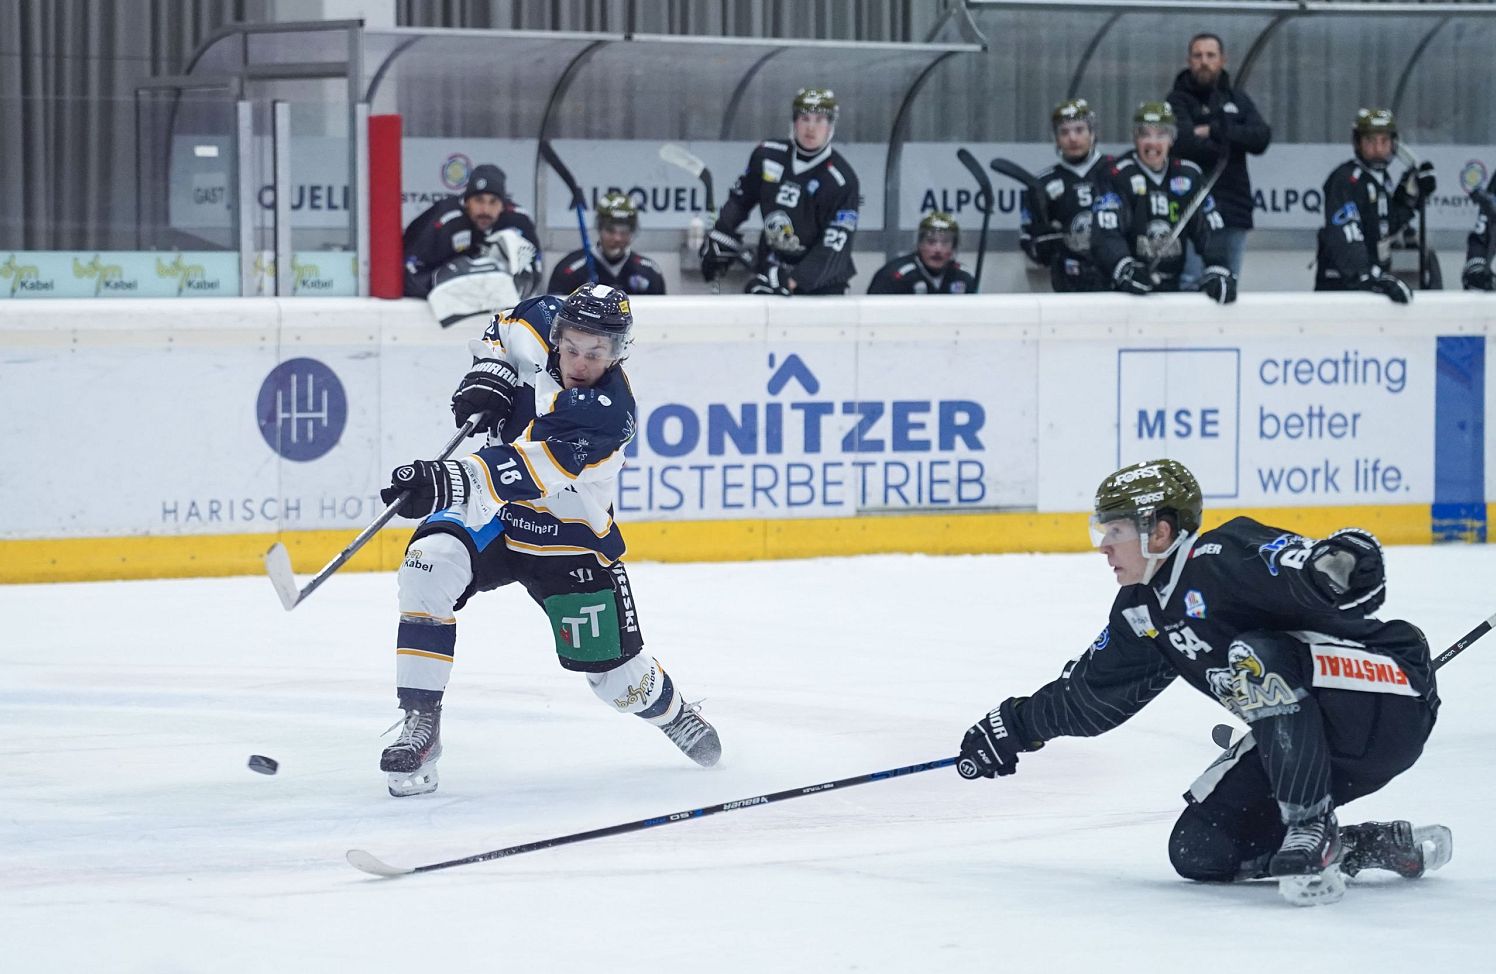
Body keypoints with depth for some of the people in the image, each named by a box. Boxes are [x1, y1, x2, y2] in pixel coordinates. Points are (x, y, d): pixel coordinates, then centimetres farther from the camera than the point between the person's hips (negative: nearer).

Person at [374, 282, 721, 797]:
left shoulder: (608, 411, -30)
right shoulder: (545, 322, -14)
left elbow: (532, 470, -43)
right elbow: (505, 328, 13)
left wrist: (453, 480, -57)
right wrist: (491, 369, -8)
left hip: (568, 535, -3)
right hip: (489, 509, 4)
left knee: (616, 673, 4)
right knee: (430, 566, -27)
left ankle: (671, 712, 43)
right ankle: (420, 725, -22)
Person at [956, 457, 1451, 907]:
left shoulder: (1227, 556, -20)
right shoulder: (1142, 612, 9)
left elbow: (1322, 575, -35)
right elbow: (1091, 691, 23)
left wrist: (1343, 560, -57)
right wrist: (1014, 727, 24)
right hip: (1306, 736, 9)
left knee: (1257, 657, -33)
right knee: (1199, 850, 0)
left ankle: (1310, 831, -27)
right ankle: (1377, 846, 8)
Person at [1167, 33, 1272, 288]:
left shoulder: (1237, 100, 17)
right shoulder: (1179, 100, 2)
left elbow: (1261, 138, -1)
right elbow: (1185, 142, -17)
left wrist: (1215, 131, -11)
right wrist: (1225, 148, -6)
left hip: (1234, 209, 5)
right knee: (1191, 285, -14)